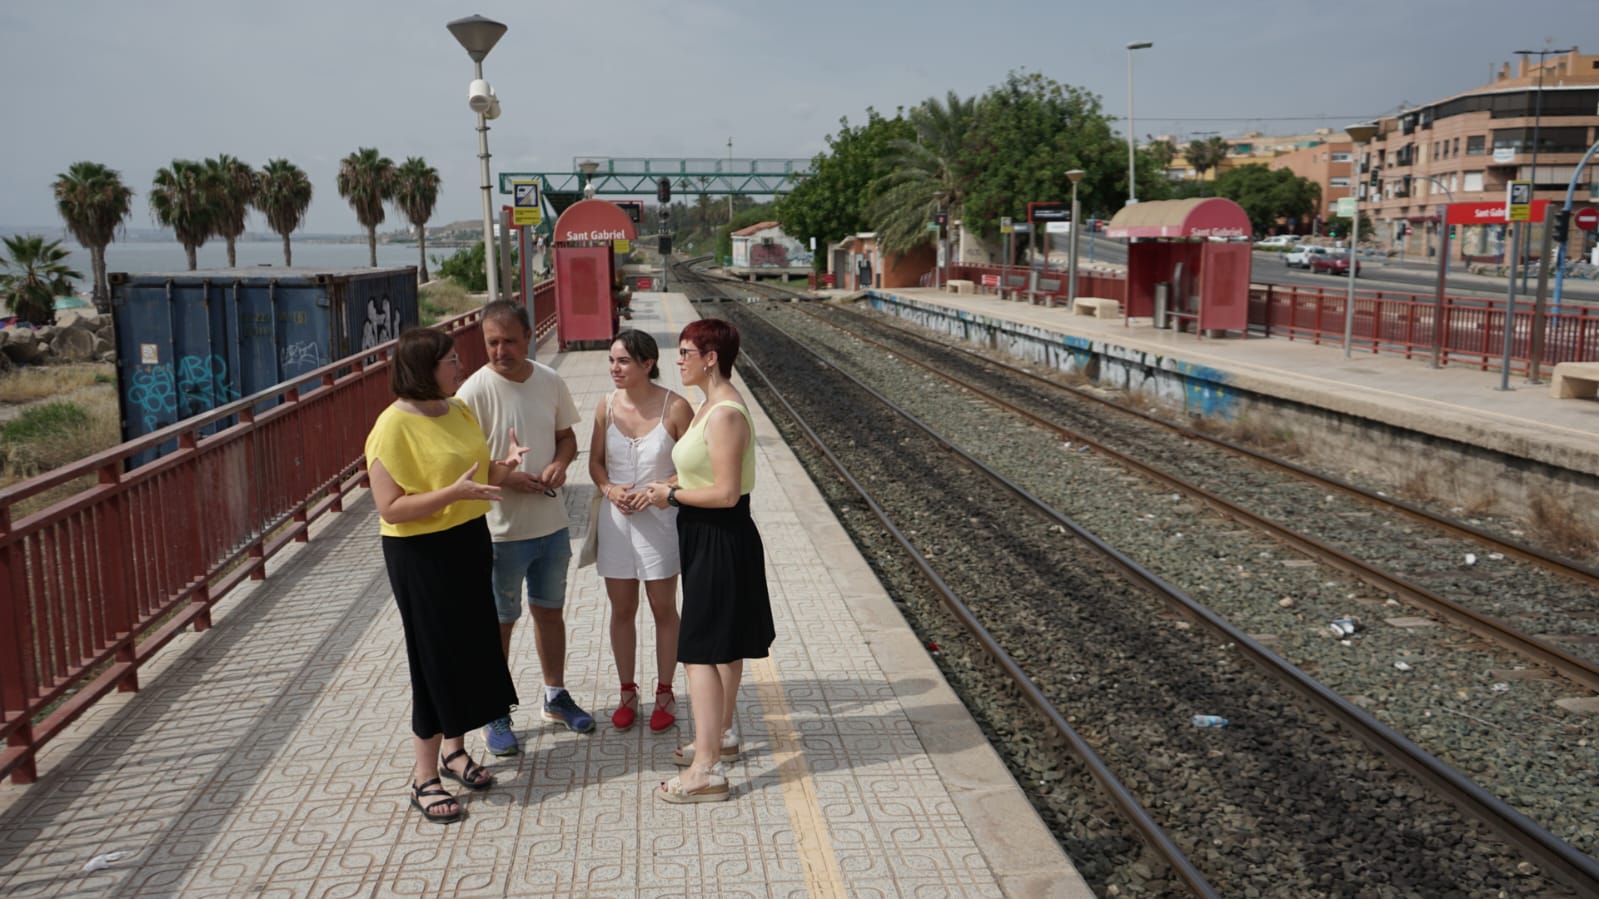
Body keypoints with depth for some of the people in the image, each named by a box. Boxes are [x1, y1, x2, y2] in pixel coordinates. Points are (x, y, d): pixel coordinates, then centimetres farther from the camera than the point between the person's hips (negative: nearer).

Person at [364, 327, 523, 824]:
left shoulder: (459, 410, 5)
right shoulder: (394, 427, -18)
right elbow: (390, 508, -22)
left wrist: (502, 467, -4)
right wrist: (454, 493, -30)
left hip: (469, 542, 8)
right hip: (421, 554, -8)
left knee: (470, 648, 15)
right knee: (435, 658, 1)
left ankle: (454, 749, 34)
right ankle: (424, 776, 16)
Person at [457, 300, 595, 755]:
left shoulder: (550, 381, -1)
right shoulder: (476, 390, -16)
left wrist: (560, 463, -10)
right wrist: (505, 479, -26)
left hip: (552, 524, 5)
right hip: (501, 529, -5)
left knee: (550, 612, 20)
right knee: (500, 623, 8)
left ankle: (556, 696, 38)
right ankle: (495, 714, 25)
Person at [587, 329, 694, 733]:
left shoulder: (674, 407, -13)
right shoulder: (606, 406, -2)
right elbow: (596, 461, 8)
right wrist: (609, 489, -11)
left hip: (660, 518, -3)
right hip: (616, 519, 3)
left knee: (663, 609, 9)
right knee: (622, 609, 12)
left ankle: (664, 693, 25)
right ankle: (628, 692, 28)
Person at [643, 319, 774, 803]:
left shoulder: (724, 415, -23)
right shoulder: (711, 405, 10)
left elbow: (726, 493, -26)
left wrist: (672, 495, -14)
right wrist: (672, 487, 3)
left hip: (720, 541, -11)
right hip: (709, 538, 11)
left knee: (701, 650, -8)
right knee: (724, 645, 21)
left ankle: (707, 771, -3)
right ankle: (721, 736, 36)